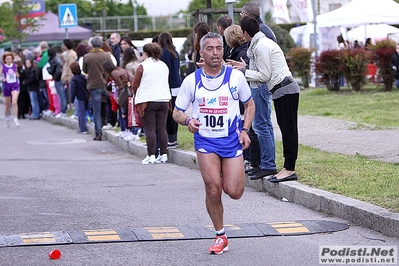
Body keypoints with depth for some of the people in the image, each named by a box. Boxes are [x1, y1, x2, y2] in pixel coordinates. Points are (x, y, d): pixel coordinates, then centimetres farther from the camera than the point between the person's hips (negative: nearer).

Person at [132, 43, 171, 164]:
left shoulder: (142, 66, -6)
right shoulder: (164, 66, 11)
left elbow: (135, 85, -2)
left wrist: (137, 95, 17)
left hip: (147, 101, -5)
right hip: (164, 99, 5)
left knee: (150, 129, -3)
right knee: (162, 128, 7)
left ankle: (151, 156, -4)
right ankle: (163, 155, 7)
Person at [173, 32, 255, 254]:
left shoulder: (235, 76, -2)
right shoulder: (191, 80, -2)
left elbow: (250, 104, 12)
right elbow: (177, 112, 4)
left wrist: (245, 130, -1)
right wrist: (188, 121, -18)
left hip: (232, 140, 0)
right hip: (205, 140, 0)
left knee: (234, 192, -7)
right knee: (213, 189, -12)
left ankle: (234, 175, 32)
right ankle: (221, 236, 6)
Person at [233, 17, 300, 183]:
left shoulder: (261, 46, -14)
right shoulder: (263, 42, 17)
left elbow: (264, 76, -14)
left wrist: (244, 71, -4)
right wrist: (245, 68, 17)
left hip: (284, 89, -10)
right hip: (283, 90, 10)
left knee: (288, 129, -8)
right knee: (286, 129, 10)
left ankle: (290, 169, -7)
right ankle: (288, 168, 12)